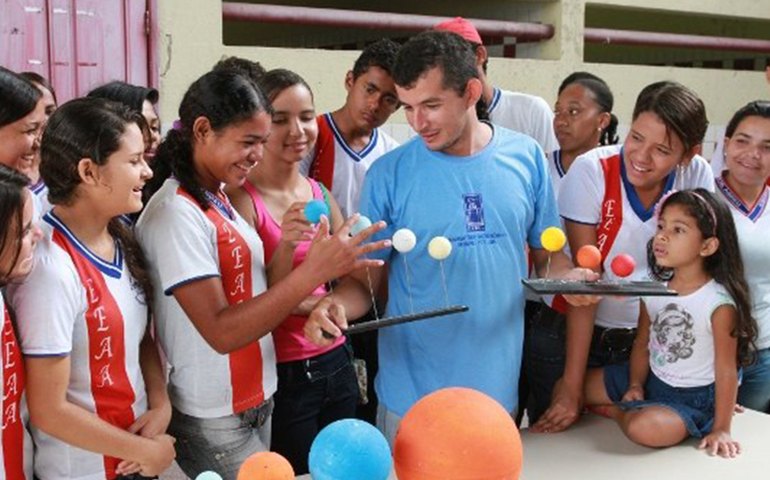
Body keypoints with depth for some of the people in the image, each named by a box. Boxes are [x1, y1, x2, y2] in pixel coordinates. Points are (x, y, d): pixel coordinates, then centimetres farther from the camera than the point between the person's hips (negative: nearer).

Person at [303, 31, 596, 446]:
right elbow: (364, 279, -4)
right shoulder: (389, 174, -9)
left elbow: (547, 251, 8)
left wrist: (568, 276, -13)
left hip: (499, 388, 2)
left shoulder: (526, 157, -2)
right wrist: (336, 304, -25)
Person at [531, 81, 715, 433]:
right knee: (559, 433, 5)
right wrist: (572, 384, -20)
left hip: (650, 338, 3)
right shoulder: (592, 171, -20)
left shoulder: (697, 176, -11)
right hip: (574, 334, -2)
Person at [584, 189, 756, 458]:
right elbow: (643, 344, 5)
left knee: (646, 428, -34)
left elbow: (726, 370, -19)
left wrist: (721, 429, -18)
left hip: (692, 397, -5)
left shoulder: (719, 302, -23)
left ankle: (617, 411, -2)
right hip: (651, 380, 6)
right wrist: (635, 385, -9)